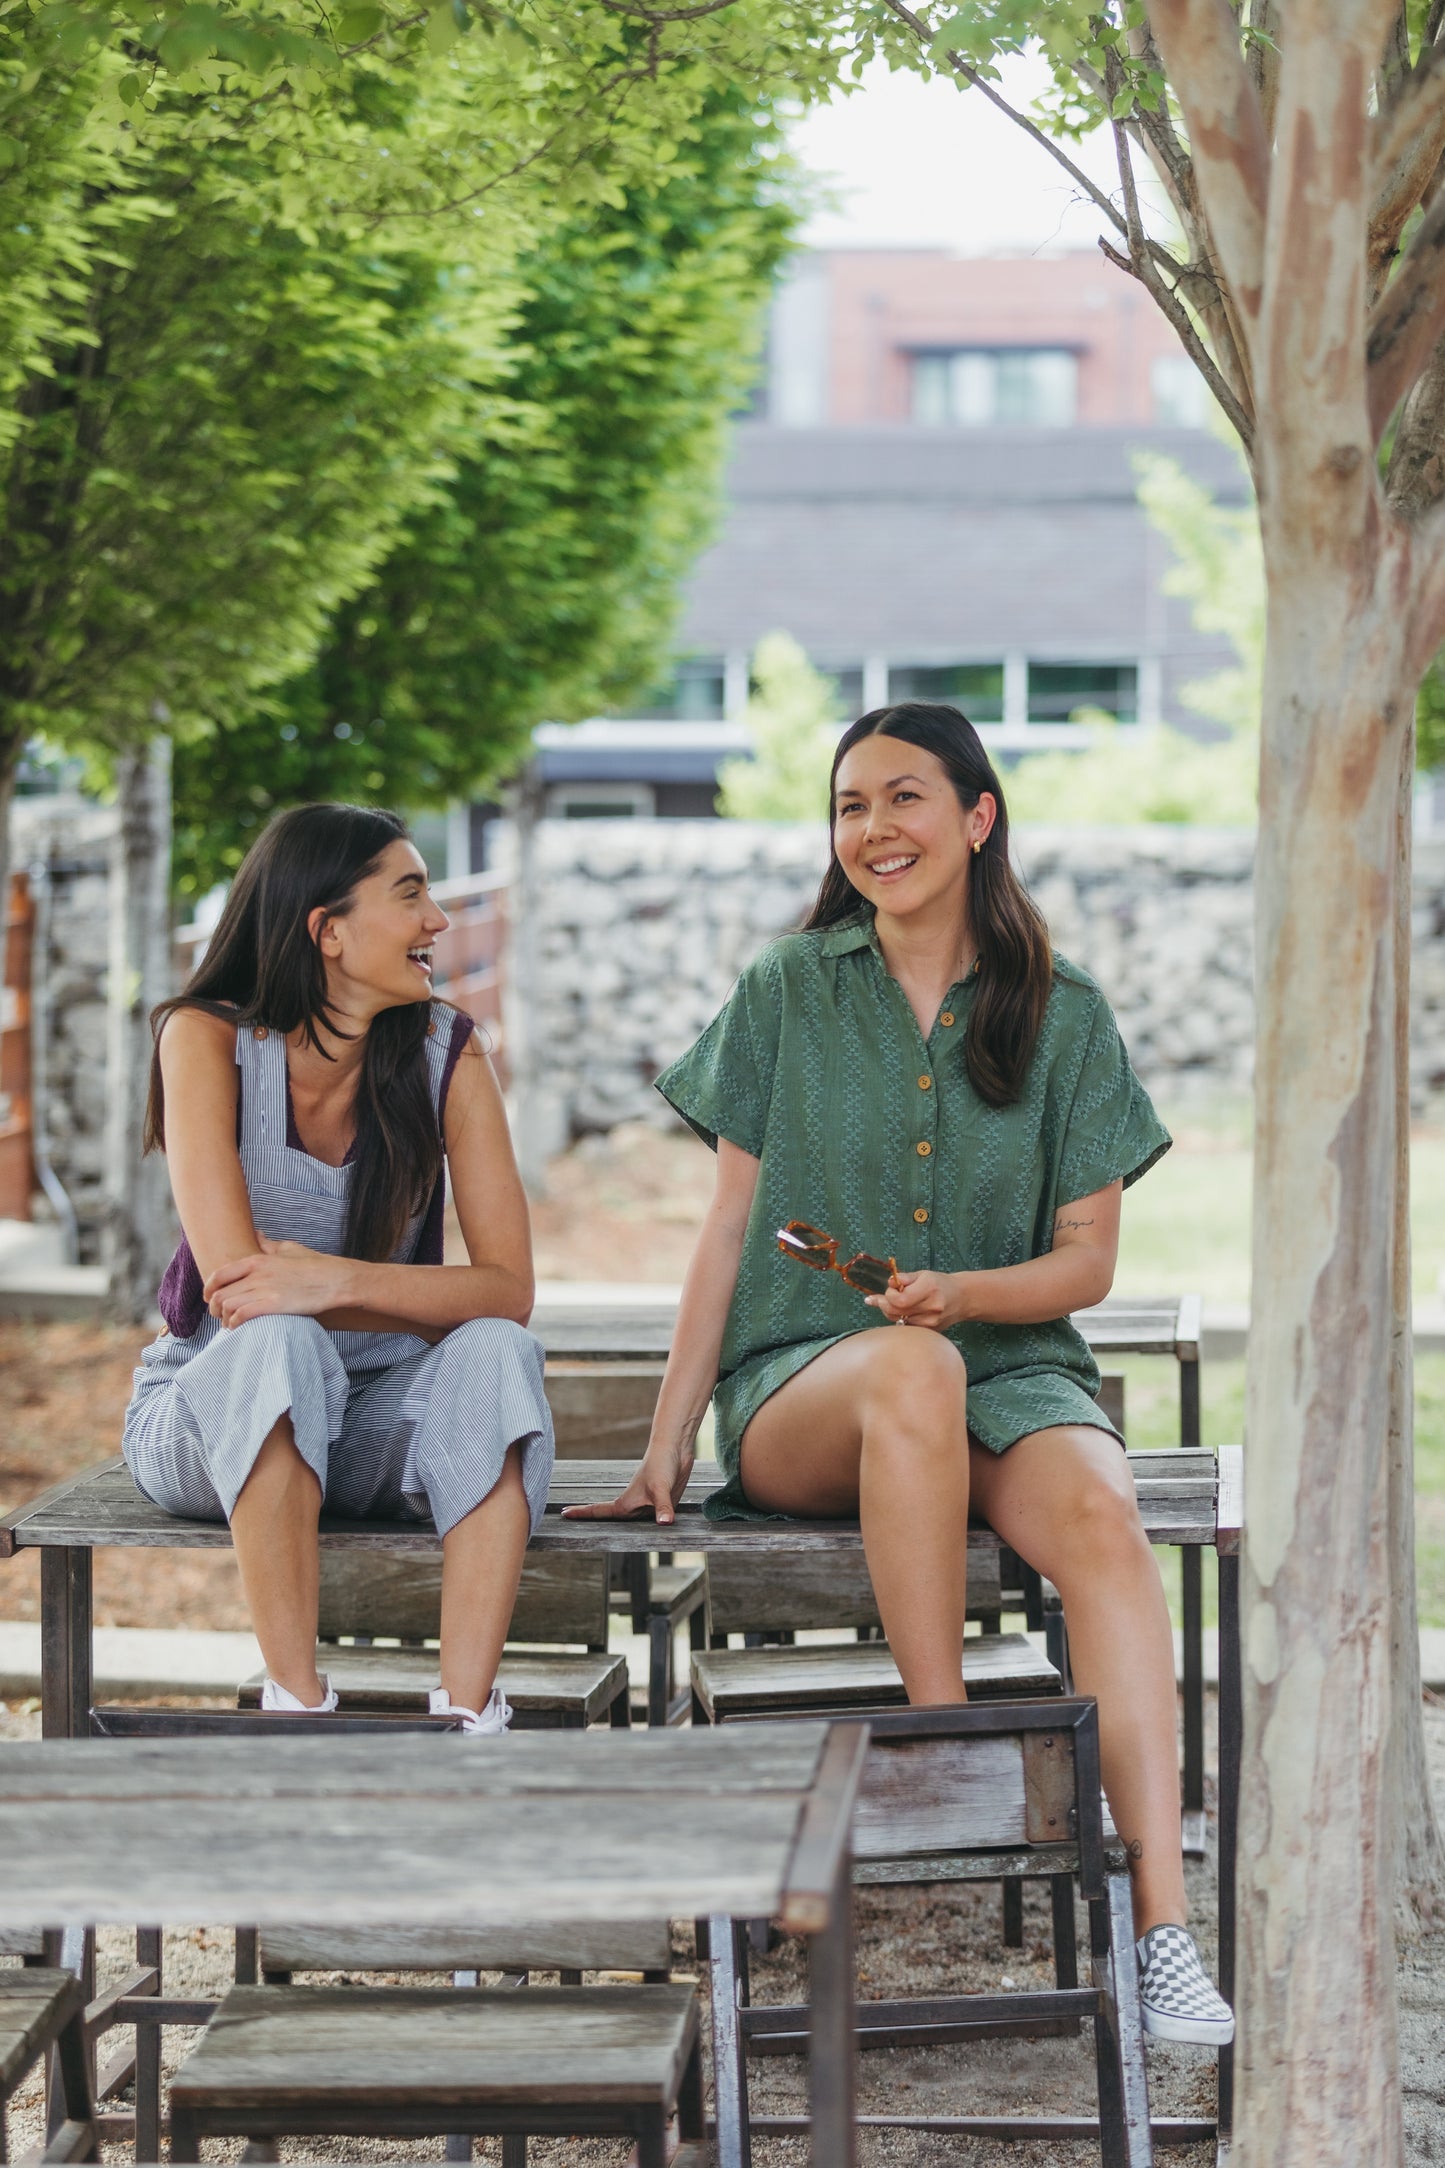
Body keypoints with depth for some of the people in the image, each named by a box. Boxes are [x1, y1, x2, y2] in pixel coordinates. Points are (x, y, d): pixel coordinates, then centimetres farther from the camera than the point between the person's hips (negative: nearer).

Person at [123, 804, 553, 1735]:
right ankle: (297, 1707, -38)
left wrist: (340, 1281, -32)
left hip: (380, 1415, 3)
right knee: (278, 1342, -36)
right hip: (211, 1408, -2)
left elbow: (510, 1290, -16)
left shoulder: (446, 1052, -5)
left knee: (496, 1353, -29)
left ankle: (470, 1714, -37)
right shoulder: (208, 1038, -12)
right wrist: (434, 1299, -23)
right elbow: (237, 1286, -24)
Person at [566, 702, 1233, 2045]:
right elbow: (729, 1229, 7)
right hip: (800, 1388, -1)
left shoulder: (1063, 1016, 7)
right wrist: (667, 1443, 1)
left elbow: (1089, 1258, 5)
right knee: (910, 1371, -39)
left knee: (1097, 1517, -34)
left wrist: (966, 1292, -16)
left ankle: (1163, 1926, -41)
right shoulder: (790, 993, 7)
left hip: (1011, 1372, 1)